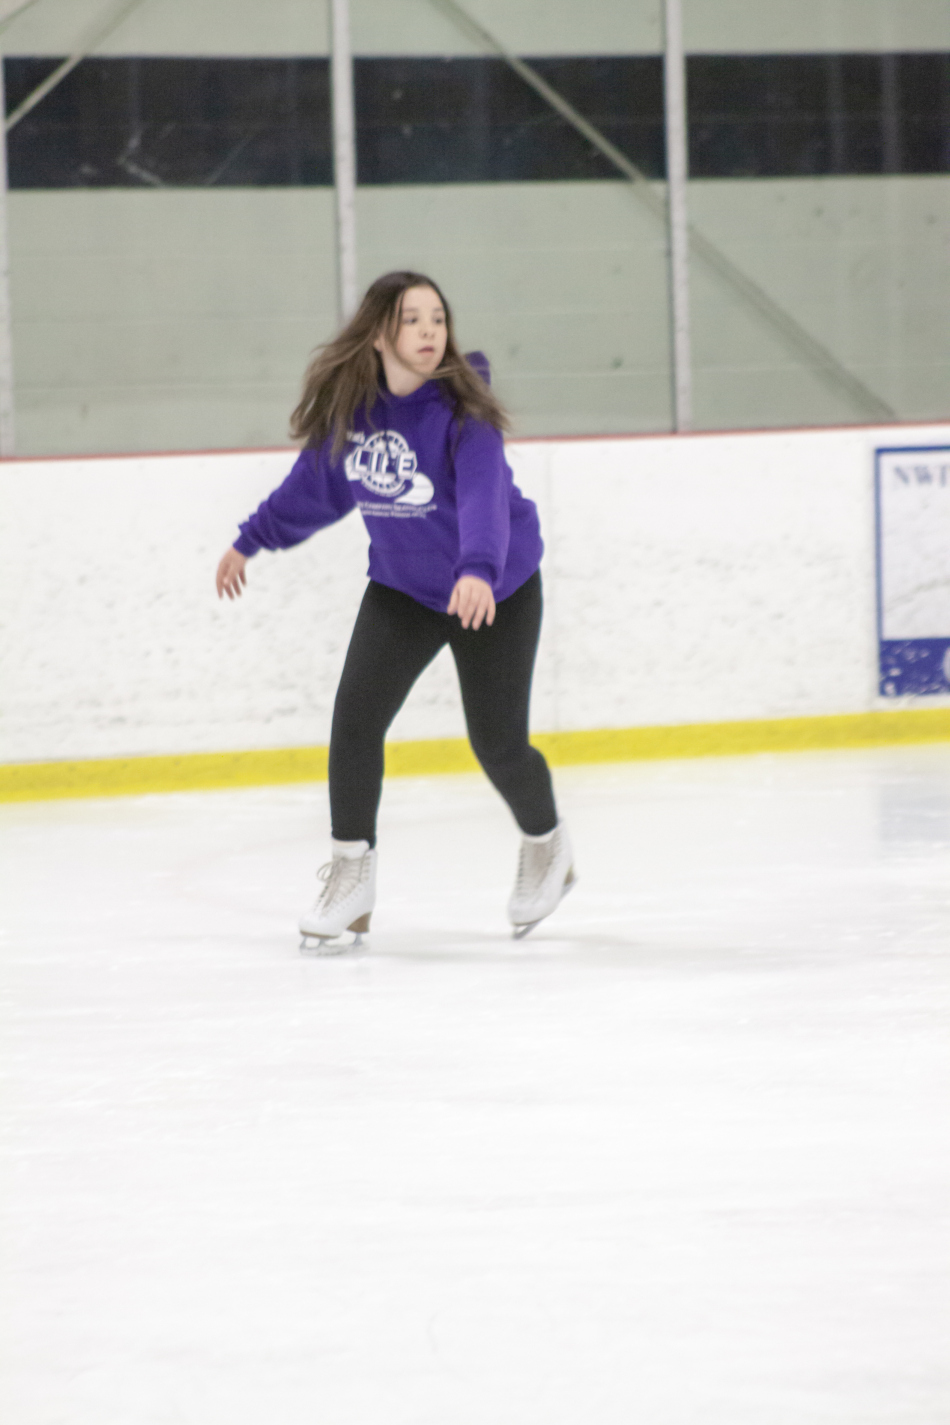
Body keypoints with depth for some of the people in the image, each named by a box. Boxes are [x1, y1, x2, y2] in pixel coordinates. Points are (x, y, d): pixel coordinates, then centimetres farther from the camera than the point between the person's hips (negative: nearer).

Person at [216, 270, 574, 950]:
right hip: (402, 588, 4)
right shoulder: (348, 409, -10)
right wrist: (250, 542, 16)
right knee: (355, 715, -14)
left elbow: (483, 496, -40)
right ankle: (352, 875, -1)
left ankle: (546, 844, 31)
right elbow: (315, 484, 8)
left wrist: (478, 569, -58)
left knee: (498, 742, -1)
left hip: (497, 592, -4)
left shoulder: (463, 411, -25)